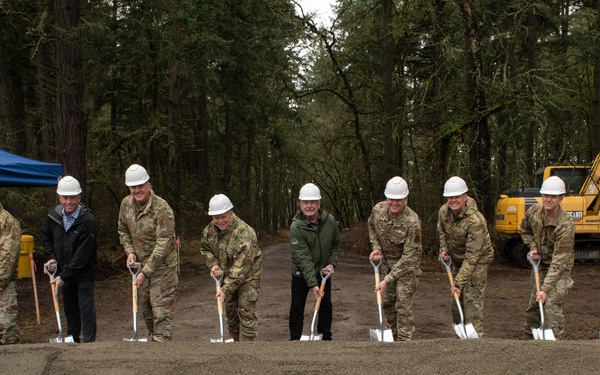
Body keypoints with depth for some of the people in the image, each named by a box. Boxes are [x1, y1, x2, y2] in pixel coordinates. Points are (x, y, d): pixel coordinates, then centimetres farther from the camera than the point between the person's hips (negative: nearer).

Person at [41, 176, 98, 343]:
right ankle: (72, 339, 29)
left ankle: (89, 341, 4)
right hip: (64, 271, 5)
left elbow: (82, 254, -22)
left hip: (84, 273, -5)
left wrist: (63, 275, -21)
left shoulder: (88, 221, -22)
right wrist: (51, 257, 1)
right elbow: (46, 237, 17)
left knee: (86, 307, -4)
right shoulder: (53, 216, -4)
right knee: (69, 307, 16)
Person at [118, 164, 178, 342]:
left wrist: (146, 272, -26)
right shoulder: (126, 204, -1)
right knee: (145, 307, 18)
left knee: (161, 311, -7)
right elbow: (123, 231, 15)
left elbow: (163, 244, -25)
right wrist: (130, 251, -4)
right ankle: (153, 338, 35)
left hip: (162, 266, -7)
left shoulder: (162, 209, -24)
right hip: (140, 264, 7)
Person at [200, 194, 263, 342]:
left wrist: (227, 289, -35)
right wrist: (213, 264, -9)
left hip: (248, 276, -7)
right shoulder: (210, 230, -8)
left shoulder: (245, 233, -32)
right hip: (227, 275, 7)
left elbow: (241, 267, -34)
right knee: (230, 310, 17)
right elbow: (205, 248, 11)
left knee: (246, 312, -11)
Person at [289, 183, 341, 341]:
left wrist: (332, 263, -7)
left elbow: (337, 243, 7)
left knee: (326, 307, 9)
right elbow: (303, 258, -28)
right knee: (297, 308, 4)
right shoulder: (296, 227, -24)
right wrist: (313, 284, -31)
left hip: (323, 272, 4)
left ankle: (325, 338, 24)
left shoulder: (330, 221, -11)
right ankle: (295, 339, 16)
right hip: (301, 275, -3)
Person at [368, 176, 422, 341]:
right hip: (386, 260, 6)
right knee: (387, 301, 12)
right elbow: (371, 227, 10)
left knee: (403, 303, -12)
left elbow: (408, 256, -28)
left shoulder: (412, 221, -31)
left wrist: (388, 279, -29)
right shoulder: (378, 210, -15)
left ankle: (404, 340, -4)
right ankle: (394, 336, 28)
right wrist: (376, 247, -6)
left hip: (407, 264, -6)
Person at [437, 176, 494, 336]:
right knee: (456, 300, 12)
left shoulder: (475, 221, -33)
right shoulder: (443, 211, -11)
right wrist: (443, 249, -2)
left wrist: (459, 282, -33)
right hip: (457, 259, 7)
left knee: (472, 299, -14)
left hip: (478, 260, -7)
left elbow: (472, 257, -32)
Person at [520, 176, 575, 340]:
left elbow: (559, 261, -32)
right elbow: (525, 230, 13)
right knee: (533, 304, 14)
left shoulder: (566, 225, -30)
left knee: (552, 305, -18)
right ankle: (530, 335, 32)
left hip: (560, 269, -6)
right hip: (540, 263, 6)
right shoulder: (534, 211, -11)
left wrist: (546, 288, -36)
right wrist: (533, 248, -5)